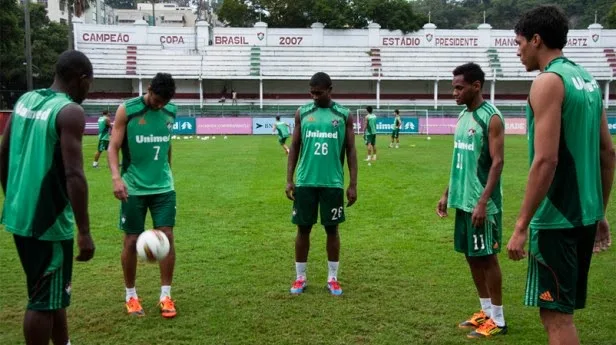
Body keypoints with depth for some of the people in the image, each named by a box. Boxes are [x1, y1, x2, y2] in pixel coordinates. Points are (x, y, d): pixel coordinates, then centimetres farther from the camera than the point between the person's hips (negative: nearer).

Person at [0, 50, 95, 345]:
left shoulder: (25, 100, 8)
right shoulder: (70, 112, -16)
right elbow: (73, 175, -23)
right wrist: (84, 231, -21)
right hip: (48, 221, -8)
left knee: (54, 290, 23)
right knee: (44, 300, 4)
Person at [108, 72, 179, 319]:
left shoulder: (171, 111, 3)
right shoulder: (127, 110, -10)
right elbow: (113, 147, -11)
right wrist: (116, 177, -26)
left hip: (163, 187, 3)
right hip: (134, 187, -3)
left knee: (167, 236, -1)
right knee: (132, 240, 5)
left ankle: (165, 296, 9)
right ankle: (131, 296, 21)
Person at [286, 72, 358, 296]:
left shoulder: (344, 115, 2)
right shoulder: (302, 113, 5)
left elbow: (350, 150, 3)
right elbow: (294, 147, 8)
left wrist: (353, 184, -2)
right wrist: (289, 179, 0)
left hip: (333, 183, -1)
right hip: (305, 182, 1)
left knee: (332, 228, 7)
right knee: (303, 228, 6)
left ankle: (333, 278, 19)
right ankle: (300, 277, 19)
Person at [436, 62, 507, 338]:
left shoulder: (491, 117, -14)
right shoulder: (463, 115, 12)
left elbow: (497, 162, -18)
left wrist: (483, 202, -22)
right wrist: (447, 194, 16)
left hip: (481, 203, -8)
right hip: (462, 201, 8)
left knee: (487, 257, 0)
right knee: (471, 256, 13)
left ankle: (497, 320, 11)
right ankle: (486, 312, 25)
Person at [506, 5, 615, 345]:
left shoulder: (548, 81, -14)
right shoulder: (587, 79, 13)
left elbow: (546, 160, -22)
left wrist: (521, 225, -18)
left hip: (556, 218, -9)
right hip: (584, 214, 9)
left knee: (555, 313, 0)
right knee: (561, 308, 20)